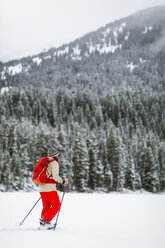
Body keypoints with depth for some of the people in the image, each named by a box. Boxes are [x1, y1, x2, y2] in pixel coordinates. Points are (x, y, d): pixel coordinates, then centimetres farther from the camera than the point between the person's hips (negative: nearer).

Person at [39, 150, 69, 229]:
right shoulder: (54, 163, -4)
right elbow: (55, 176, -16)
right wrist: (63, 181, -5)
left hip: (41, 188, 8)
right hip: (50, 188, -8)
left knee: (46, 206, 15)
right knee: (56, 205, 0)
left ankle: (42, 223, 12)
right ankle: (45, 220, -11)